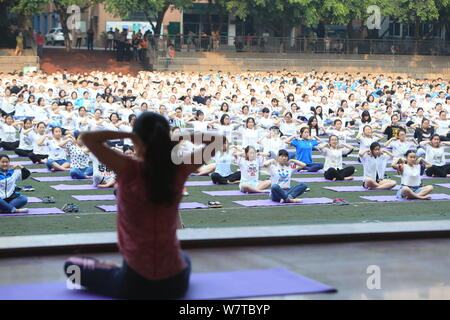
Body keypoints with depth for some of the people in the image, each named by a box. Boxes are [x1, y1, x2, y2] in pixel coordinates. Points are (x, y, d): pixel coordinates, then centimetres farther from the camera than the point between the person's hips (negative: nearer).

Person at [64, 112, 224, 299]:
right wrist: (175, 138, -6)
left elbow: (87, 137, -16)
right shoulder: (178, 171, -8)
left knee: (71, 265, 20)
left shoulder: (129, 171, -17)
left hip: (135, 284, -3)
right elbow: (214, 140, 4)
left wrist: (128, 135, -15)